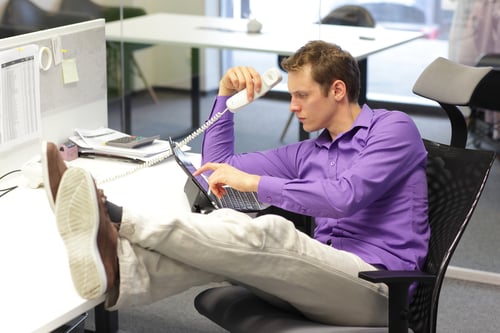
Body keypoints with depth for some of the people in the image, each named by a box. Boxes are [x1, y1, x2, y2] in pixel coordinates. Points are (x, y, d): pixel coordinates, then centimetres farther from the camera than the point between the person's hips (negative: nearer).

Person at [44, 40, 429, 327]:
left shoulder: (393, 128, 2)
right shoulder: (310, 153, 25)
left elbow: (347, 196, -16)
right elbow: (217, 163, 26)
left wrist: (255, 182, -10)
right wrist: (225, 94, 15)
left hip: (376, 284, -6)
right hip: (325, 274, 6)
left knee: (269, 232, -34)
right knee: (221, 239, -23)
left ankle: (115, 219, -45)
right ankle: (117, 269, -50)